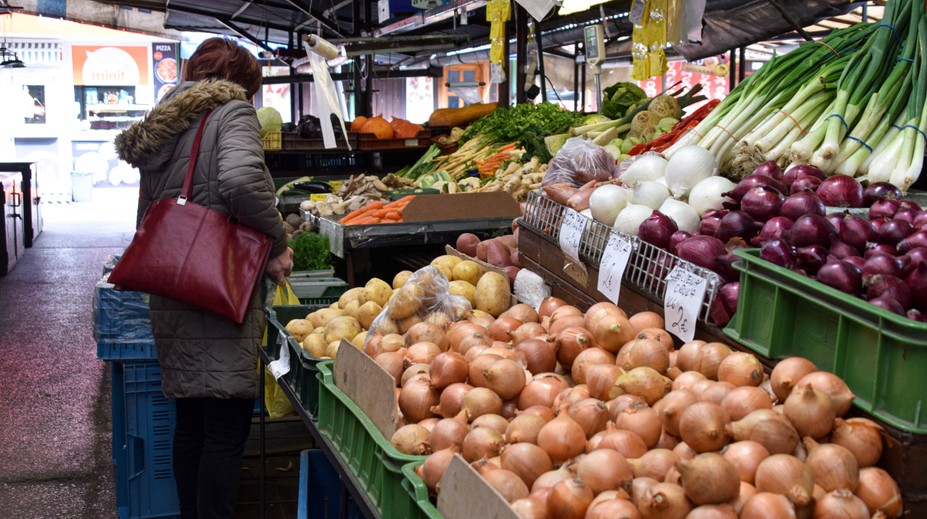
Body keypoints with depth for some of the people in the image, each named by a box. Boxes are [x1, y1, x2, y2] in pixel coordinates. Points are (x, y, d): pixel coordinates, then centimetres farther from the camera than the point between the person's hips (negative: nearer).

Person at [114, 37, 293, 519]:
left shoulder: (161, 123, 18)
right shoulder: (232, 111, -4)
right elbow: (241, 179, -24)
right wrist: (277, 244, -13)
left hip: (169, 290, 8)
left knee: (191, 419, 18)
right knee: (227, 426, -3)